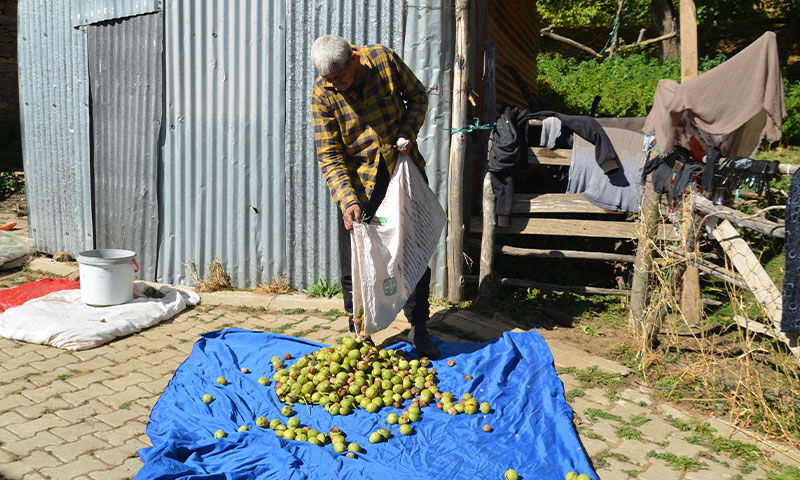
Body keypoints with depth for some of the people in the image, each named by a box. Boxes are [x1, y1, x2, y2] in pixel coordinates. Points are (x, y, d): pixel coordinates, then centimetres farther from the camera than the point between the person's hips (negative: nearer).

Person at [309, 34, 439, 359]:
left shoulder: (384, 59, -11)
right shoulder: (322, 95, -14)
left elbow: (417, 95, 6)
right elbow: (329, 156, -15)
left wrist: (408, 133, -11)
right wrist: (347, 200, -29)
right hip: (358, 181, -1)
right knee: (354, 262, 2)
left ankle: (419, 329, 24)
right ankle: (358, 333, 21)